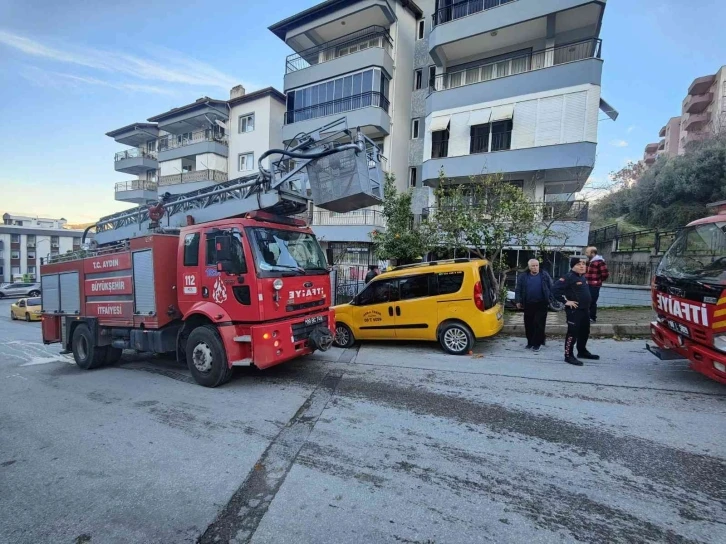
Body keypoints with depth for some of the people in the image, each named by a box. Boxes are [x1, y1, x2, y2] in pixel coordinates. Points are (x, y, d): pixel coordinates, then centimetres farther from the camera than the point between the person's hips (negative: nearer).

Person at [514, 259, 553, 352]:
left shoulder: (545, 275, 2)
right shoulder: (523, 276, 4)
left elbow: (551, 288, 3)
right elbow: (518, 290, 4)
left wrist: (550, 300, -3)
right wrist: (518, 301, -1)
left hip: (541, 304, -2)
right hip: (528, 304, 2)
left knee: (539, 324, -3)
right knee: (528, 324, 8)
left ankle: (537, 343, 7)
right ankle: (530, 342, 22)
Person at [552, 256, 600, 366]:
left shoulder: (583, 277, 12)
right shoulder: (569, 277, -17)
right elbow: (555, 289, -25)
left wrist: (587, 306, 16)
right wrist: (566, 301, -21)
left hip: (585, 309, 9)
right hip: (574, 310, -9)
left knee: (585, 332, 19)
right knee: (573, 333, -6)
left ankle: (582, 351, 36)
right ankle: (569, 356, 2)